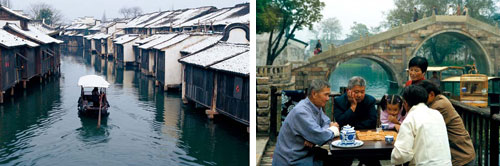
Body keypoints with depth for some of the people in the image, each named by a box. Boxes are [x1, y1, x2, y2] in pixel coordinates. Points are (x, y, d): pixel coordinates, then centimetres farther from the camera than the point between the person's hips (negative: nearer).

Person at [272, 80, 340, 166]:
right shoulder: (301, 112, -24)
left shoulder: (317, 106, 5)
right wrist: (334, 130, -7)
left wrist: (312, 137, -15)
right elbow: (320, 137, -28)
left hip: (305, 152, 9)